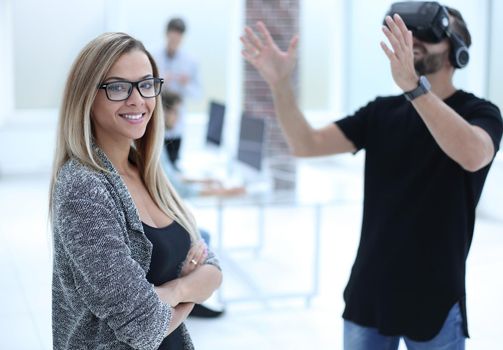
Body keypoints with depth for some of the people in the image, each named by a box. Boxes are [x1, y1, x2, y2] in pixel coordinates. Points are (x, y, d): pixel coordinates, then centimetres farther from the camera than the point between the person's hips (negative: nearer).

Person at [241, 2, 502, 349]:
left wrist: (413, 85, -42)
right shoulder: (382, 112, 5)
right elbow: (307, 144, -4)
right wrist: (281, 83, -18)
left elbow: (472, 155, -32)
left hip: (434, 300, -4)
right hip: (369, 292, 4)